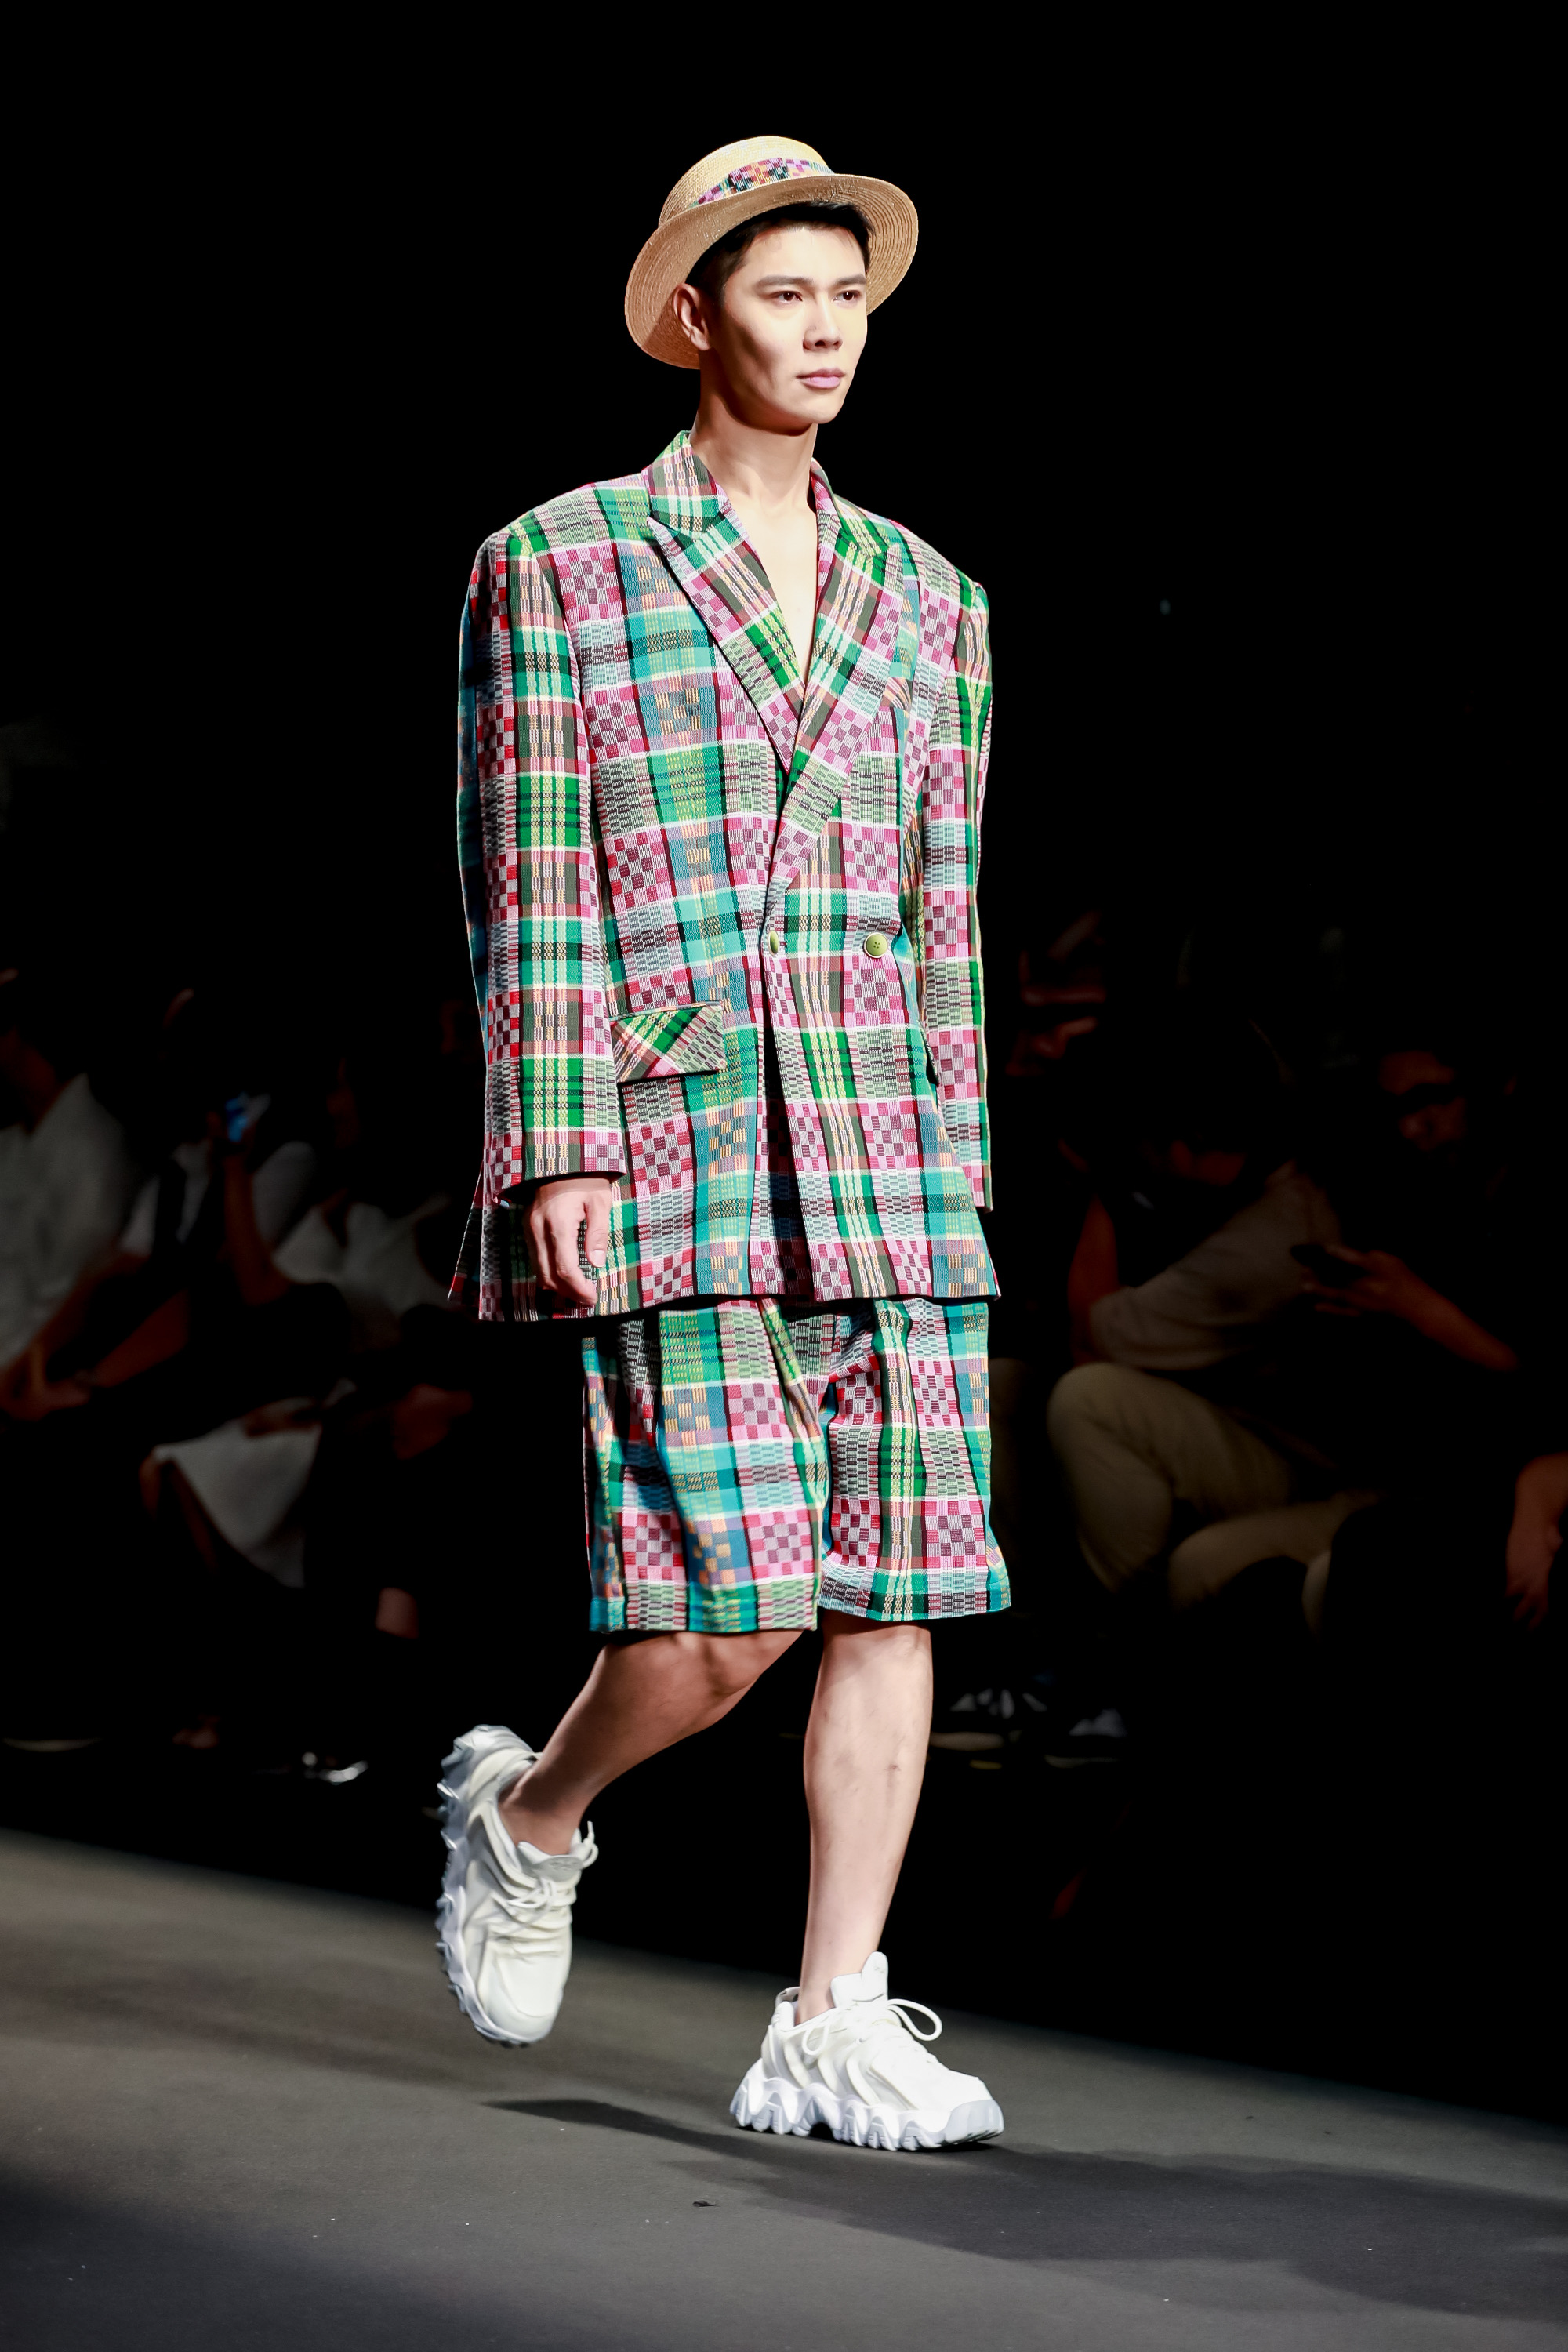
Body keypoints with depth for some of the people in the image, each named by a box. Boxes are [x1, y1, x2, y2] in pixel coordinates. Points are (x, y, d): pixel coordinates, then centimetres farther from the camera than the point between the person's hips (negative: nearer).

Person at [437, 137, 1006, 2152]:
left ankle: (831, 2032, 5)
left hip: (883, 1156, 5)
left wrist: (954, 1184, 11)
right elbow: (527, 886, -3)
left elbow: (940, 911, 15)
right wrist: (558, 1155, -10)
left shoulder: (923, 600, 14)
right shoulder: (556, 566, 2)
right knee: (733, 1605, -10)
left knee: (895, 1591, -1)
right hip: (669, 1146, -5)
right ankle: (527, 1814, 20)